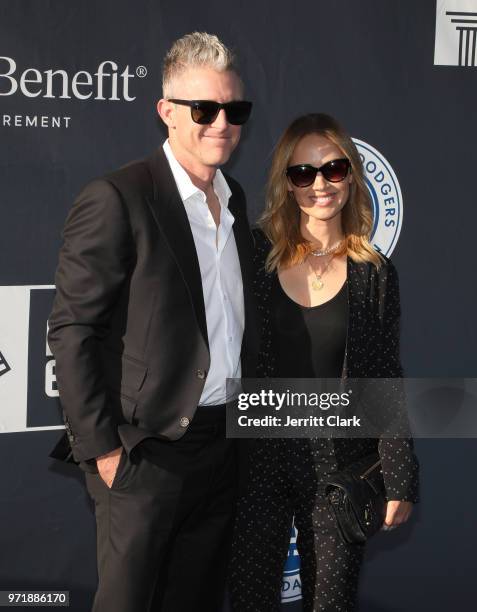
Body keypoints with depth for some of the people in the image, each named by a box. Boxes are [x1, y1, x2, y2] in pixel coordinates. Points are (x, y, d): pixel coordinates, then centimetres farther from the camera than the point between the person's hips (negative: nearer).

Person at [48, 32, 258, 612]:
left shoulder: (235, 198, 10)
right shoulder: (117, 199, -14)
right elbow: (72, 331, -14)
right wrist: (102, 447, -16)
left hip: (223, 448, 7)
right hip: (147, 452, -7)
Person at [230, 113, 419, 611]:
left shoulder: (375, 275, -1)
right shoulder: (256, 254, -1)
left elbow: (385, 380, 1)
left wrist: (399, 480, -1)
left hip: (340, 464, 0)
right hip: (259, 458, 0)